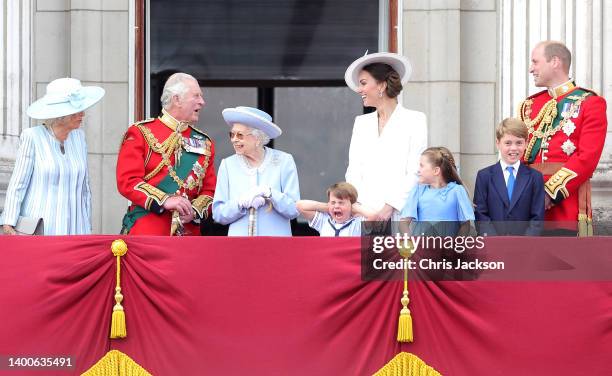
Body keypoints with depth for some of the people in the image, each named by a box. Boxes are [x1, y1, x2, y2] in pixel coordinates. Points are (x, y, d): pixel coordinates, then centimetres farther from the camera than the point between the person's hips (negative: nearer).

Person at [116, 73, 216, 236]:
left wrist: (195, 211, -9)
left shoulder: (204, 143, 15)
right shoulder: (141, 133, 2)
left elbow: (210, 190, 13)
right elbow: (127, 181, -7)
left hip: (188, 231, 4)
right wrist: (164, 201, -18)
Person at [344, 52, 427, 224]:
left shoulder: (415, 120, 3)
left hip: (399, 214, -4)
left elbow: (416, 173, -5)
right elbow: (354, 172, 12)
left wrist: (390, 206, -14)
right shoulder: (361, 123, 19)